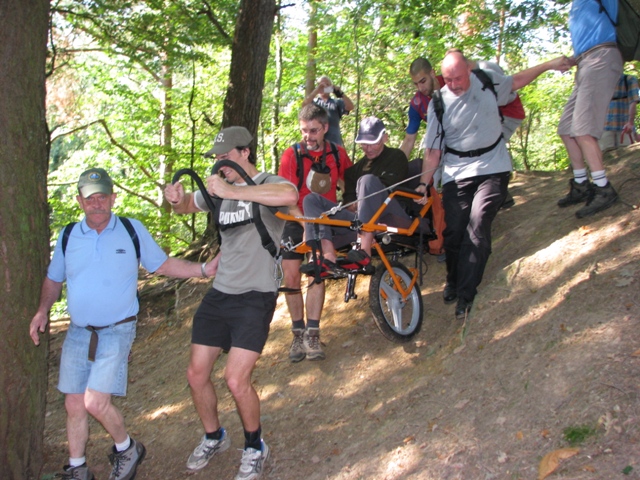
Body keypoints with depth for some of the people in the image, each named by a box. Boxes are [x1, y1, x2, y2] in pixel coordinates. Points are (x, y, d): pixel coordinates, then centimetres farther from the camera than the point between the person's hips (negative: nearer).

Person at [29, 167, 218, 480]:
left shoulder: (133, 230, -2)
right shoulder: (68, 236, 5)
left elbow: (163, 265, 5)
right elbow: (53, 280, 18)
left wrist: (204, 269, -5)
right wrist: (43, 310, 2)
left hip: (117, 331, -4)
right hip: (78, 333, 4)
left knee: (95, 402, -14)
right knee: (74, 404, 8)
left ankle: (127, 448, 13)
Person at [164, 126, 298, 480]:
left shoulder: (266, 184, -11)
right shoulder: (219, 189, 10)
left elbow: (290, 195, -36)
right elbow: (188, 206, 27)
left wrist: (233, 191, -38)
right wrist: (176, 199, 2)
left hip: (255, 296, -7)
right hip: (219, 293, 7)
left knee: (236, 379, -13)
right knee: (196, 374, 9)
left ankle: (255, 449, 13)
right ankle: (213, 438, 34)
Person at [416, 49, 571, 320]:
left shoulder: (487, 82, 1)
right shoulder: (438, 104, -5)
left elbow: (516, 82, 21)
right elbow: (433, 150, -4)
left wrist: (550, 65, 20)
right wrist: (423, 185, -12)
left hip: (493, 168, 0)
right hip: (456, 173, 0)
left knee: (478, 226, -17)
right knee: (454, 230, -6)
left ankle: (465, 295, -13)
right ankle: (453, 281, 22)